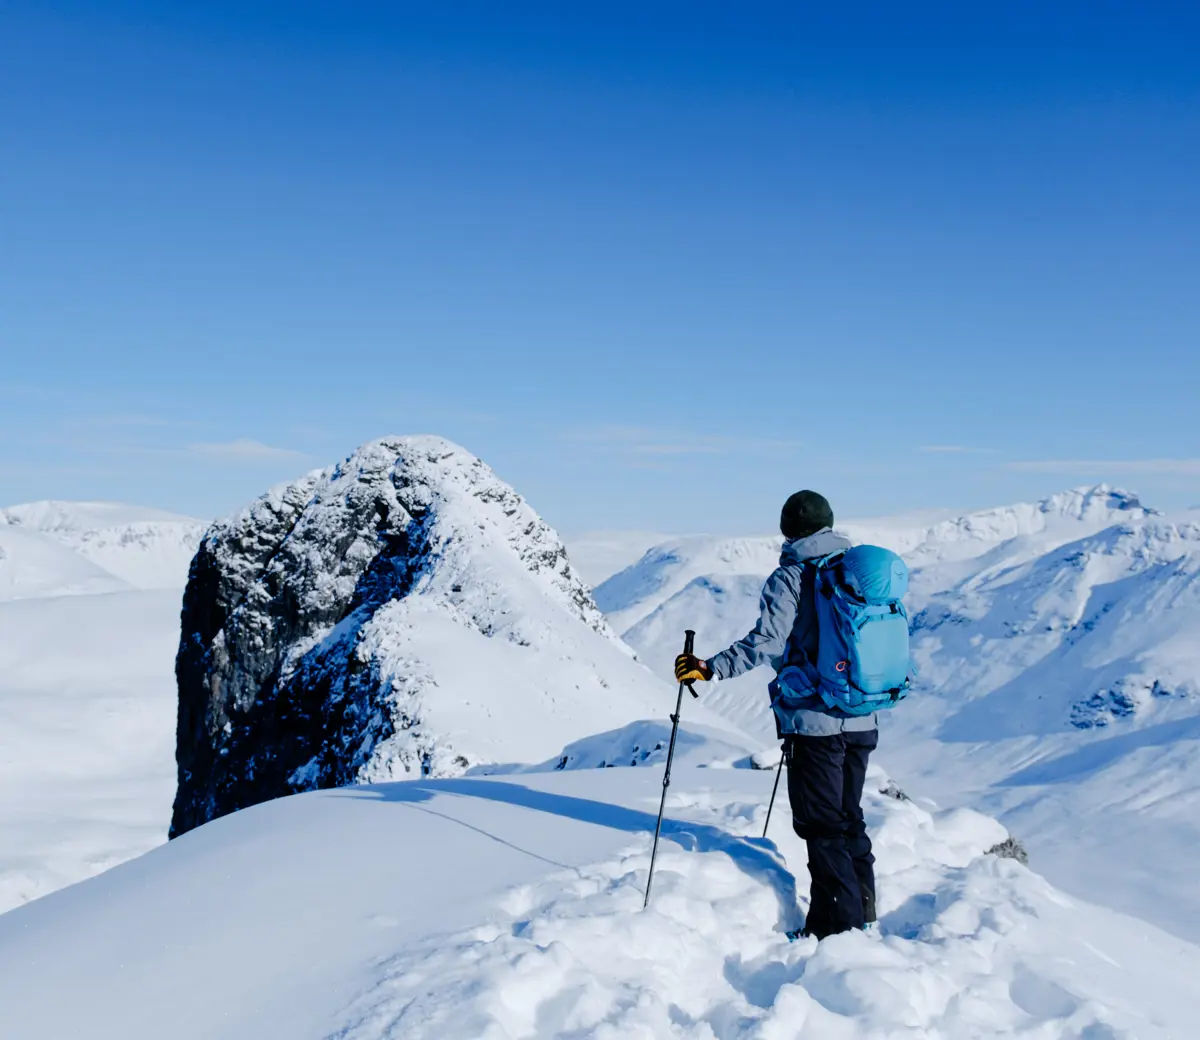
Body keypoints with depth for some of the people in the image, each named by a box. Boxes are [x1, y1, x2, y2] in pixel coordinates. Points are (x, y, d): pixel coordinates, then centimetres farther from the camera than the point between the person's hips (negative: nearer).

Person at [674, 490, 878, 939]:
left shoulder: (791, 577, -9)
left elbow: (766, 643, -21)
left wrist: (709, 668, -20)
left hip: (816, 720, -7)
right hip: (861, 720, 7)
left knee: (821, 825, 2)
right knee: (849, 819, 18)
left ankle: (843, 925, 3)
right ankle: (861, 915, 22)